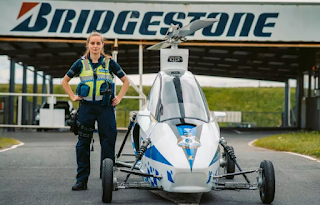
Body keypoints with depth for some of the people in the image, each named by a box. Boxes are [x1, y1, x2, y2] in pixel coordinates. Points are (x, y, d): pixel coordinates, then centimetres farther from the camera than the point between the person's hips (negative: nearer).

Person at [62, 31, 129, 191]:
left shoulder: (109, 63, 4)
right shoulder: (81, 64, 7)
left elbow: (126, 81, 14)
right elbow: (65, 81, 19)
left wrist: (119, 98, 5)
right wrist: (72, 96, 9)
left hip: (105, 107, -1)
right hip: (86, 107, 1)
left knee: (108, 143, -2)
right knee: (83, 143, 2)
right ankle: (81, 180, 8)